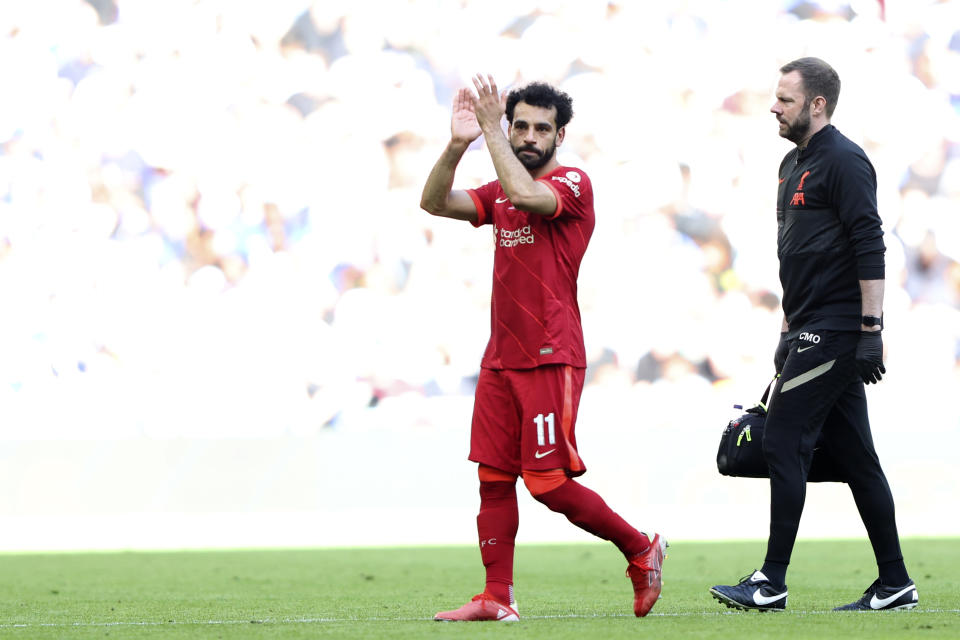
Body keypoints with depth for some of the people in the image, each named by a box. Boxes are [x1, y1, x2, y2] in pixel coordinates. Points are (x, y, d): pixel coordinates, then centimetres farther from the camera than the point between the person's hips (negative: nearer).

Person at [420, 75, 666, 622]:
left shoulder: (573, 184, -5)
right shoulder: (500, 192, 17)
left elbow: (527, 196, -26)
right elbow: (435, 202, 5)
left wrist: (491, 131, -20)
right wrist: (458, 145, -9)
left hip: (551, 359, -7)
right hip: (500, 359, 7)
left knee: (549, 482, -9)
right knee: (494, 477, 3)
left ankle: (641, 548, 9)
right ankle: (498, 598, 6)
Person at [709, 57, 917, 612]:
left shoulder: (844, 162, -12)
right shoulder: (794, 164, 19)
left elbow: (870, 249, -18)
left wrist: (871, 331, -22)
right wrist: (791, 328, 23)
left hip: (834, 332, -10)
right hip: (812, 332, 10)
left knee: (785, 443, -10)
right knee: (853, 455, 9)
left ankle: (772, 582, -8)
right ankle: (895, 584, 11)